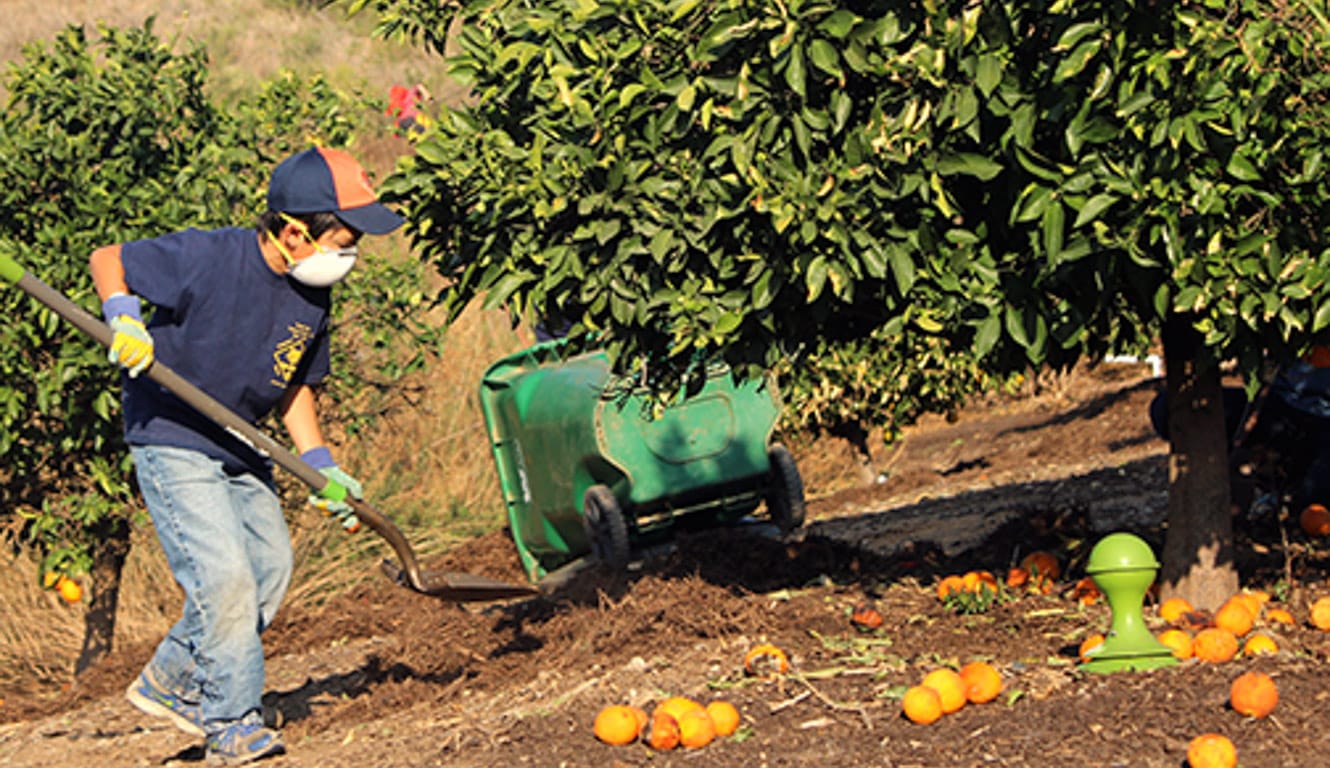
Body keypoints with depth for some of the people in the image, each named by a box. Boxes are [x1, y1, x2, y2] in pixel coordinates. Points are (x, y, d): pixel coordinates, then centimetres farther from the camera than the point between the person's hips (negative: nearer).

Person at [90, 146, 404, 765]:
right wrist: (124, 321, -30)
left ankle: (168, 685, 22)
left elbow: (295, 385, 11)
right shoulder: (207, 258, -24)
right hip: (170, 441, -8)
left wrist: (320, 466, 2)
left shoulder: (312, 298, -3)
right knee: (224, 574, -16)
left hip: (239, 447, 8)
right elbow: (106, 261, -12)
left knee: (270, 567, 8)